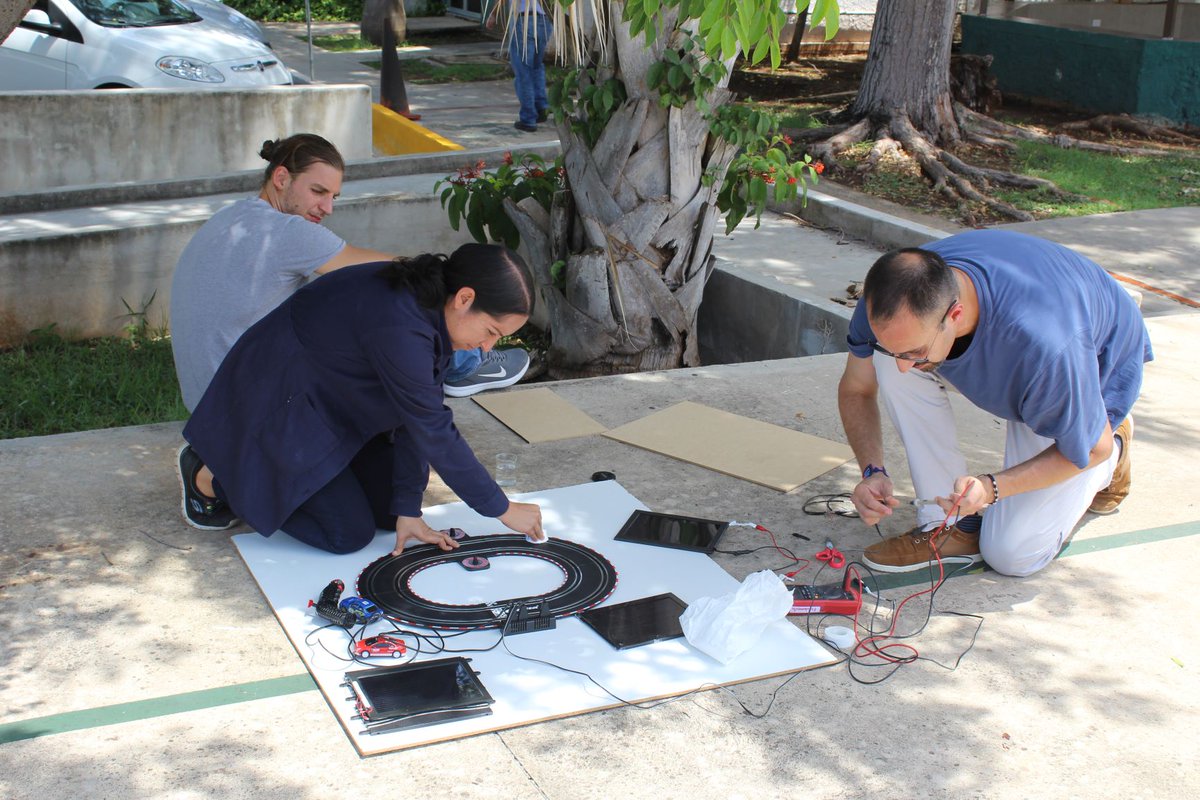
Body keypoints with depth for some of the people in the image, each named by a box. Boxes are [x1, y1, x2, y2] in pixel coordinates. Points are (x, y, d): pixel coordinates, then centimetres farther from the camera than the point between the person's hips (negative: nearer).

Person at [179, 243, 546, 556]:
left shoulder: (430, 302, -9)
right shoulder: (397, 326, -37)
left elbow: (416, 417, -6)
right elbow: (434, 435, -32)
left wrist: (407, 508, -7)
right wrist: (503, 509, -23)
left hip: (334, 406, 9)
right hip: (279, 408, -9)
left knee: (389, 509, 6)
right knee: (348, 533, -8)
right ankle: (211, 477, 6)